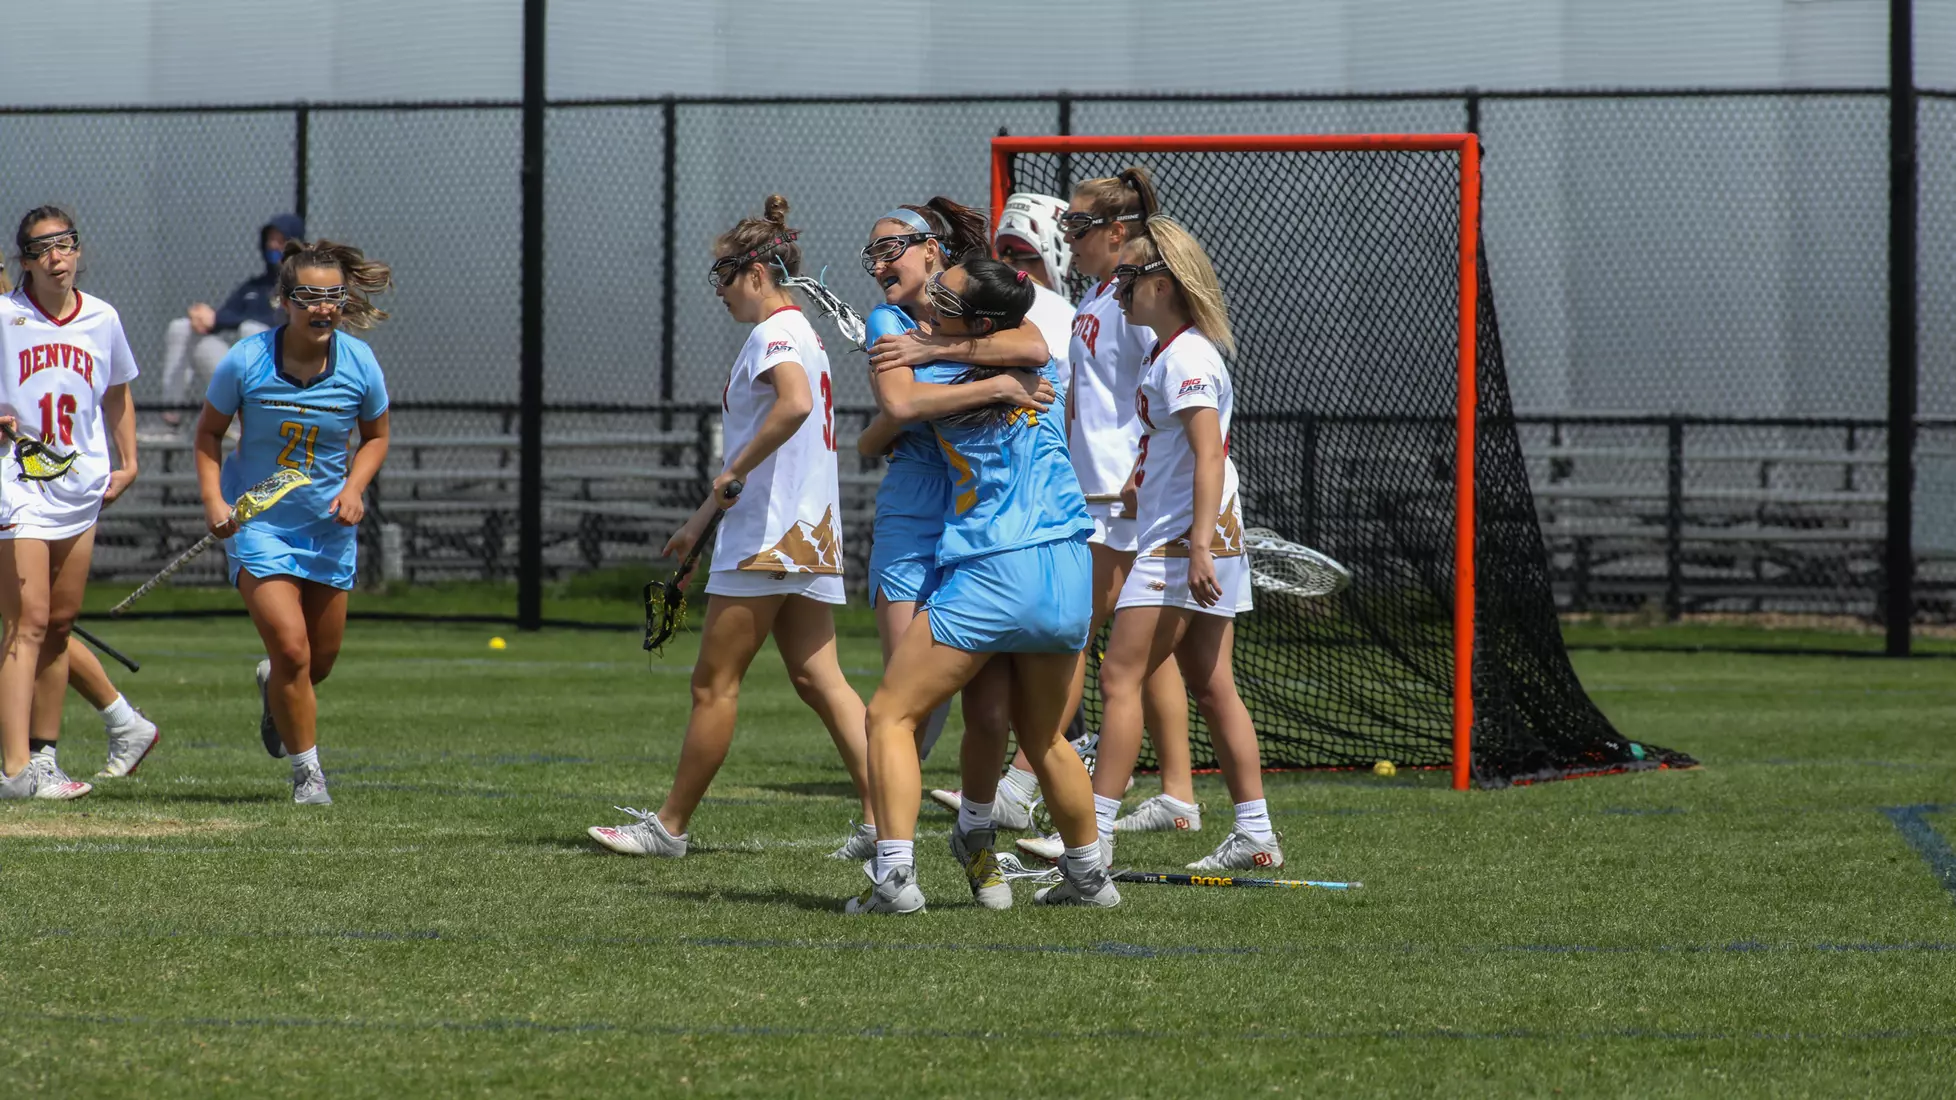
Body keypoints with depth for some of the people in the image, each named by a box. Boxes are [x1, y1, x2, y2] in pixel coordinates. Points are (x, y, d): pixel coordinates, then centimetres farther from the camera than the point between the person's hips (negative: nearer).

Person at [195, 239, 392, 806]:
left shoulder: (360, 364, -9)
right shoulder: (245, 362, -16)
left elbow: (375, 437, 7)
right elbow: (209, 431, 0)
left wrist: (354, 488, -10)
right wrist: (213, 499, -13)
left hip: (328, 525, 3)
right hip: (256, 521, -3)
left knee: (321, 659, 13)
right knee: (291, 648, -15)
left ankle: (274, 687, 50)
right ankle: (307, 770, 3)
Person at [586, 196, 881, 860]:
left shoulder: (775, 332, -12)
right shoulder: (798, 333, 19)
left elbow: (795, 404, -34)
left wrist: (734, 472, -25)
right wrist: (707, 515, 30)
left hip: (768, 537, -10)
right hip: (809, 532, 10)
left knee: (714, 683, 0)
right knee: (818, 680, 4)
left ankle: (671, 825, 8)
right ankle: (881, 817, -5)